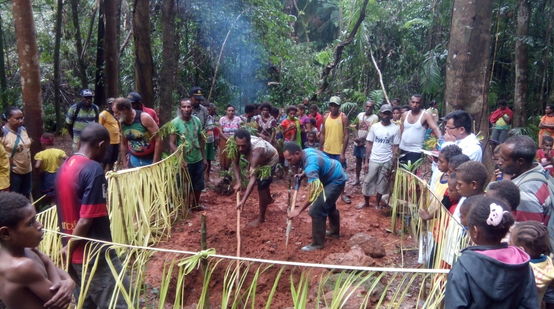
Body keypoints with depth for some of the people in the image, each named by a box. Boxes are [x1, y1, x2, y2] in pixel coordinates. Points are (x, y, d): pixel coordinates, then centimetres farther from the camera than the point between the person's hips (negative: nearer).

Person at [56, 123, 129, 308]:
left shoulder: (64, 167, 6)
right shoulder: (93, 169, -19)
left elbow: (69, 211, 12)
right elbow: (87, 220, -21)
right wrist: (70, 248, -7)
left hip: (74, 251, 9)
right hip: (94, 253, -9)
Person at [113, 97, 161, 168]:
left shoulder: (144, 118, -17)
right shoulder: (122, 123, 1)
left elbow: (158, 140, -17)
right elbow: (123, 144, 13)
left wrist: (155, 163, -19)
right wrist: (124, 165, 9)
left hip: (150, 160, -5)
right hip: (134, 160, 5)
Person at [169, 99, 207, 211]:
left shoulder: (197, 120, 0)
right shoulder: (175, 123, -15)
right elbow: (172, 144, -16)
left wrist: (204, 158, 9)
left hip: (198, 160, 5)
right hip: (185, 161, -5)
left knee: (198, 185, 16)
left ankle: (195, 205, 35)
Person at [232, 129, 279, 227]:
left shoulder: (256, 151, -48)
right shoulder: (239, 145, -31)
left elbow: (253, 178, -52)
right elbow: (235, 163, -18)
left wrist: (243, 200, -57)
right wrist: (238, 182, -32)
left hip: (270, 159, -7)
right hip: (259, 160, 7)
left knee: (262, 186, -15)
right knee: (262, 182, 27)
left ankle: (261, 217, 0)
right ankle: (269, 199, 57)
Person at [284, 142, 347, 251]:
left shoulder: (311, 163, -35)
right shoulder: (306, 151, -5)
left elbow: (314, 191, -41)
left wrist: (299, 210, -39)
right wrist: (303, 175, 1)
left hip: (336, 181, -10)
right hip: (337, 176, 10)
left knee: (316, 211, -13)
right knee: (329, 205, 28)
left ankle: (318, 243, 0)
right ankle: (335, 231, 48)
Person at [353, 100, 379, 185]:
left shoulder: (375, 117, -10)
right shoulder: (360, 115, 6)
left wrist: (362, 139, -23)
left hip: (366, 143, -5)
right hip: (357, 142, 5)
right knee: (358, 161, 13)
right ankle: (357, 179, 23)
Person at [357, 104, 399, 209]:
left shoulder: (396, 128, -5)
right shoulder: (374, 127, -1)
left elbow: (395, 148, -3)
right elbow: (369, 144, 2)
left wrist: (392, 165, -7)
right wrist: (366, 161, -1)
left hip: (387, 161, -1)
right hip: (373, 160, 1)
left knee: (381, 184, 8)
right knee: (368, 182, 6)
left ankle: (377, 203, 26)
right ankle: (366, 202, 24)